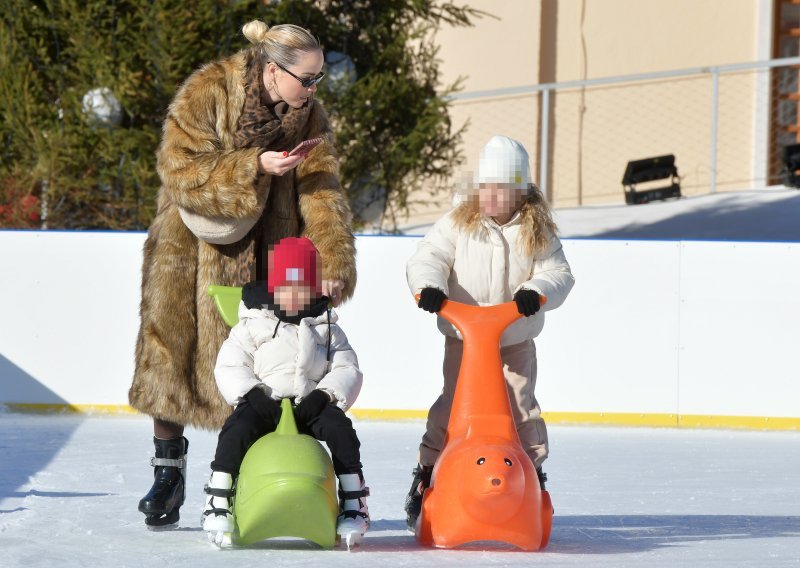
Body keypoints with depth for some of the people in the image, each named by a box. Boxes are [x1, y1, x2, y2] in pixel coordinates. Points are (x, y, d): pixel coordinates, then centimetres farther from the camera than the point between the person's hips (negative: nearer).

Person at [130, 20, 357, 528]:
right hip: (191, 250, -2)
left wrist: (334, 263, -25)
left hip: (263, 258, 3)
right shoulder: (205, 94, -16)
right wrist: (255, 167, -30)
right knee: (172, 356, -2)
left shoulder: (309, 117, -3)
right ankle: (169, 472, 11)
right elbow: (182, 172, -21)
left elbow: (323, 192, -12)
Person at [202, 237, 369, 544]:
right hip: (264, 404, -1)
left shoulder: (327, 329, 13)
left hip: (310, 405, 1)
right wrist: (252, 393, -17)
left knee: (339, 426, -27)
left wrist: (324, 395, -13)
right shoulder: (252, 325, 8)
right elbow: (229, 366, 1)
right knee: (238, 426, -30)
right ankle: (218, 501, -26)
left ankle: (353, 501, -21)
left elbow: (347, 370, 5)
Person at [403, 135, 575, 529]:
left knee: (521, 408, 1)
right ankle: (427, 473, 9)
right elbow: (427, 258, -9)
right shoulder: (457, 223, -4)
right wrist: (428, 286, -31)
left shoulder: (537, 232, -2)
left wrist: (536, 291, -30)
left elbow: (558, 273, -8)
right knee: (452, 406, -3)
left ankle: (532, 475, 16)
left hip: (516, 342, 0)